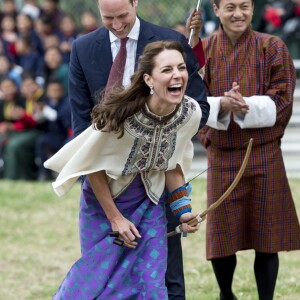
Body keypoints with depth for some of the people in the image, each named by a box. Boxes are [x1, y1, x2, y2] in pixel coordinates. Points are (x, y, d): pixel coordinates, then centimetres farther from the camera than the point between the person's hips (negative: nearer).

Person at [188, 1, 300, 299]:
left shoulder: (273, 48, 0)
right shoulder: (202, 50, 2)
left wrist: (245, 105, -23)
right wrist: (222, 105, -24)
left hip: (265, 155, -1)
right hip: (222, 157, 1)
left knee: (266, 239, 1)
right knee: (222, 236, 6)